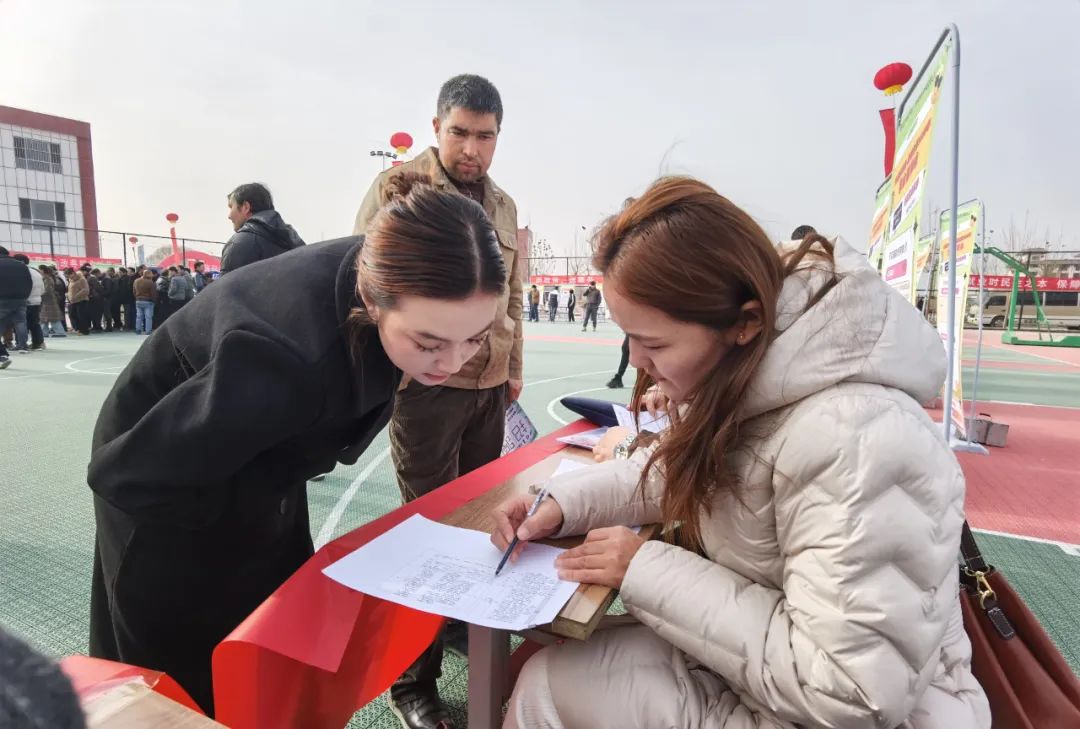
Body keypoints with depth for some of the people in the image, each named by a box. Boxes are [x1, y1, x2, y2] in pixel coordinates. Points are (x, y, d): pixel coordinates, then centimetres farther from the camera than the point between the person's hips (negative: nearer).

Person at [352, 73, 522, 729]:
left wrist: (513, 368, 17)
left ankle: (464, 623, 40)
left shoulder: (504, 205, 13)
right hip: (424, 382, -6)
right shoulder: (398, 186, -6)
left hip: (488, 386, 6)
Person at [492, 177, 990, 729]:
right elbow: (679, 469, 9)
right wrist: (565, 502, -6)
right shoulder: (740, 380, -6)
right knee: (546, 660, 4)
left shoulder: (851, 439, -34)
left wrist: (647, 572, -25)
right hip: (766, 661, 7)